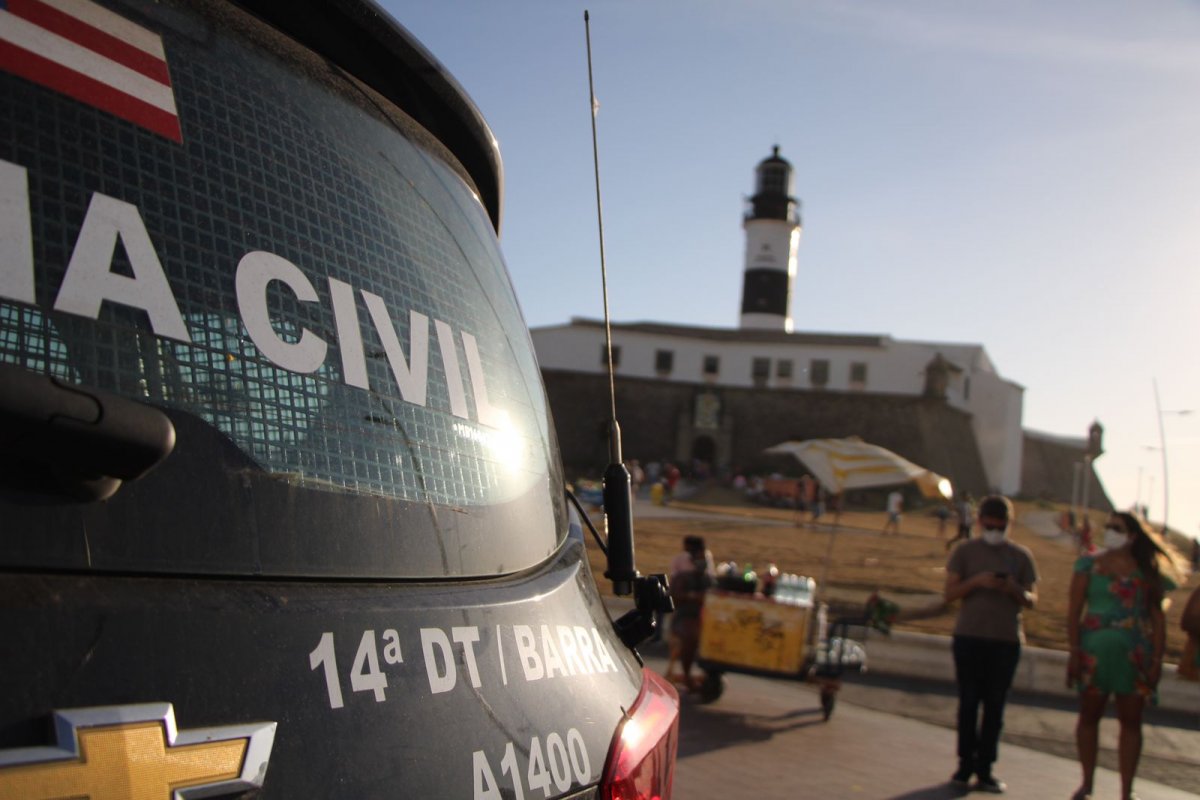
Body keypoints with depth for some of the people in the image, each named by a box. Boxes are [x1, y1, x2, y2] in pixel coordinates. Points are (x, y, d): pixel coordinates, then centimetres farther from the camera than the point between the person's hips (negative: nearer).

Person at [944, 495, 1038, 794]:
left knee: (995, 707, 3)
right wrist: (977, 581, -17)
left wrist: (1015, 590, -15)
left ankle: (985, 769, 10)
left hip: (1006, 640, 1)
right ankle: (966, 764, 11)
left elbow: (1031, 600, 7)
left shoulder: (1021, 556, 7)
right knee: (968, 704, 1)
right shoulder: (965, 551, 3)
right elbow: (949, 593, -1)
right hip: (969, 637, -1)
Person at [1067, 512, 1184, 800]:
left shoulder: (1147, 572, 5)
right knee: (1089, 715, 8)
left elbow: (1157, 617, 3)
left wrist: (1157, 660, -4)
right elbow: (1074, 609, -1)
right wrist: (1074, 651, -8)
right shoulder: (1089, 564, 3)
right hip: (1094, 650, 0)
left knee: (1131, 721, 4)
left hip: (1135, 655, 0)